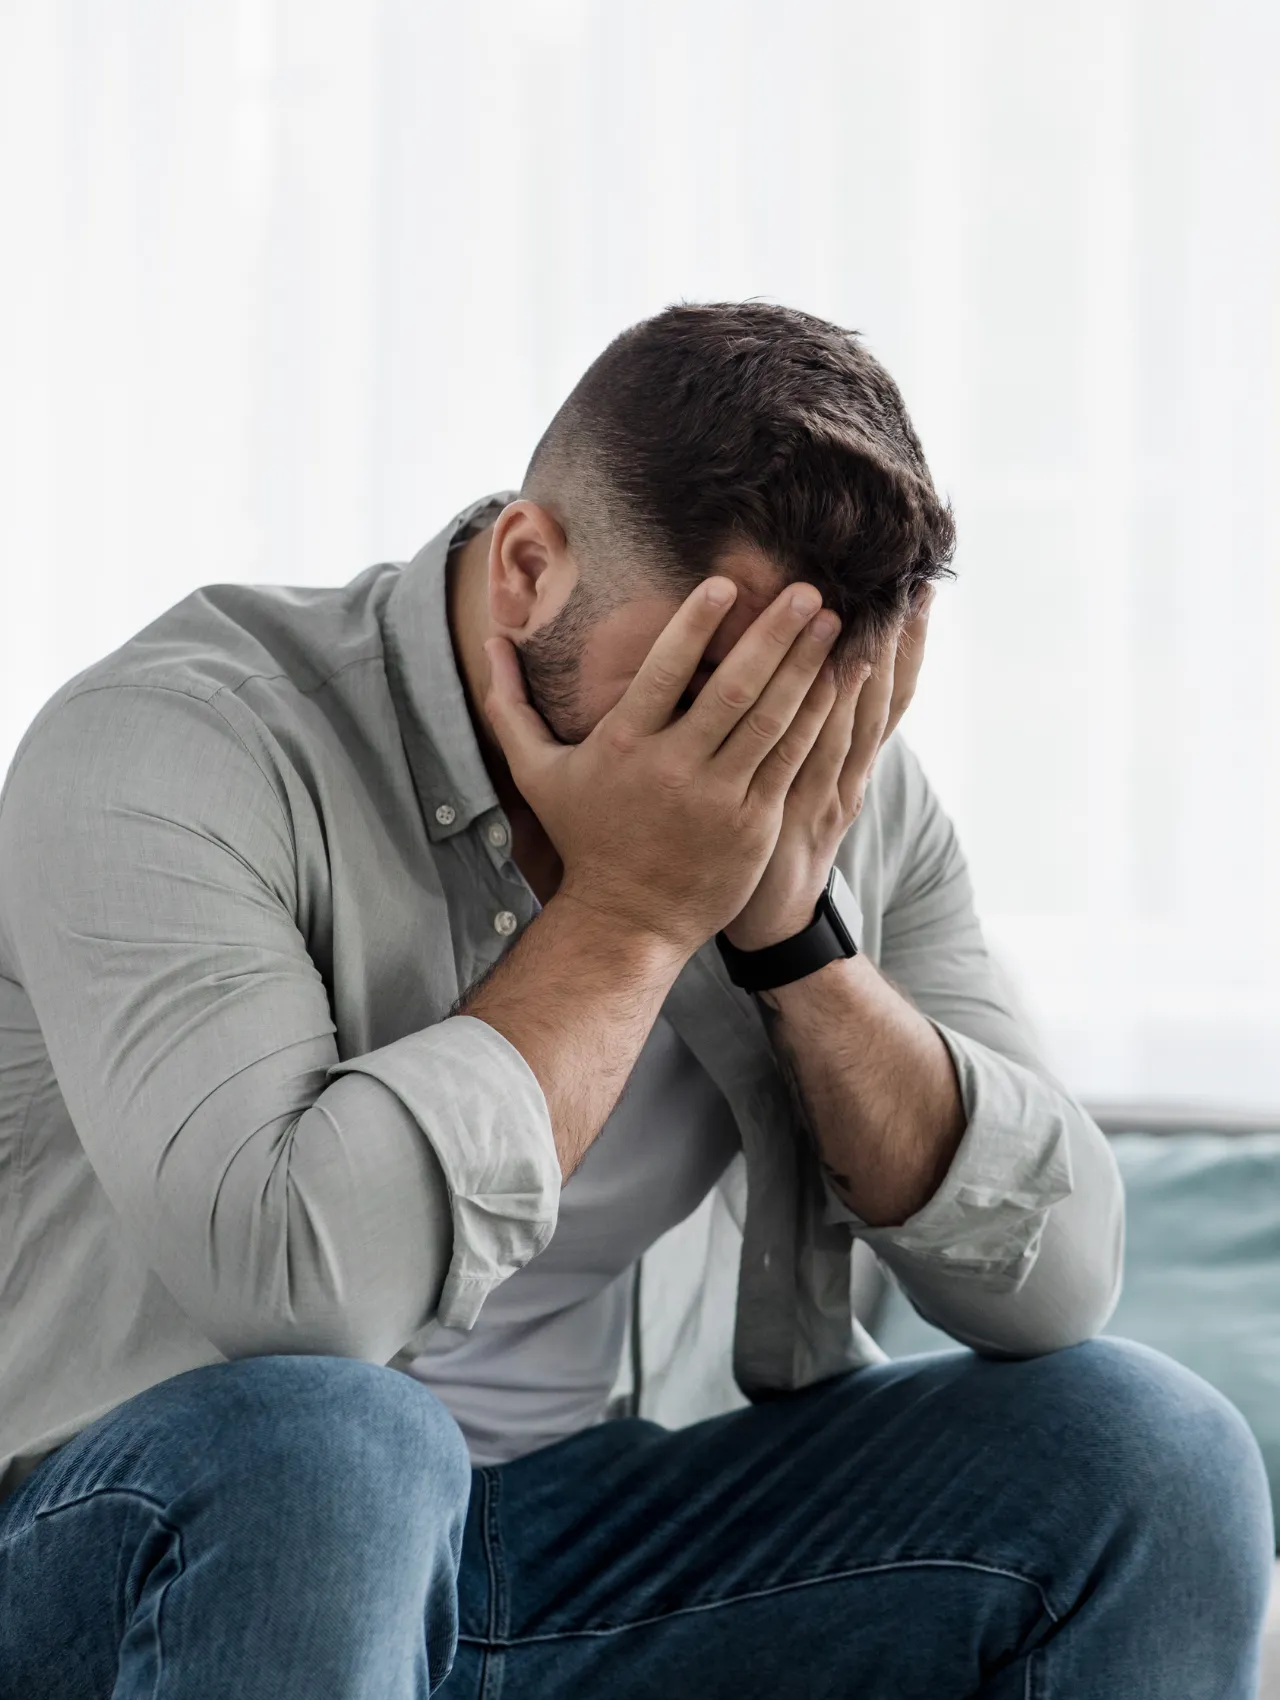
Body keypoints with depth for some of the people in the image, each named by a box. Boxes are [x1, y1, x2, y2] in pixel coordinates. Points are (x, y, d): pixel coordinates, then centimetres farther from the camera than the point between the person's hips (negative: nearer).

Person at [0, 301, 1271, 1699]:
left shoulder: (842, 796, -1)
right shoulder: (173, 746, -18)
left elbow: (1054, 1284, -5)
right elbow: (298, 1278, -32)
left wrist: (797, 934, -17)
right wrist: (629, 911, -25)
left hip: (586, 1538, 4)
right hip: (144, 1555, -4)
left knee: (1144, 1457, -12)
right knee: (313, 1450, -39)